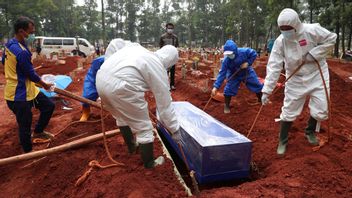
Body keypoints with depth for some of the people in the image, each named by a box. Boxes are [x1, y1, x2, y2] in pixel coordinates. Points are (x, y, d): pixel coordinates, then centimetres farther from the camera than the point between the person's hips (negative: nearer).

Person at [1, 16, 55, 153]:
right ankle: (28, 152, 21)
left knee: (49, 106, 16)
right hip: (19, 95, -10)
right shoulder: (22, 52, -26)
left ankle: (38, 132, 31)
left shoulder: (9, 44, 4)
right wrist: (45, 85, -1)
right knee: (25, 126, 5)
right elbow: (31, 74, -18)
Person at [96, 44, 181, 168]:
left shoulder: (137, 48, 22)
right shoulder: (159, 69, 4)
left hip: (101, 79, 9)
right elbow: (164, 103, 6)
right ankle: (149, 163, 28)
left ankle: (131, 146, 52)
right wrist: (175, 129, 15)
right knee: (144, 127, 11)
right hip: (121, 87, -8)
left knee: (122, 116, 32)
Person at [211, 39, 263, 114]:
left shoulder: (244, 52, -32)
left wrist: (248, 63, -29)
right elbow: (222, 73, -31)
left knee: (257, 85, 10)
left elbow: (254, 53, -14)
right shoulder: (226, 61, -31)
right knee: (229, 89, -14)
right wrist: (216, 86, -39)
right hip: (234, 76, -1)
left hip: (247, 72, 1)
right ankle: (226, 106, 9)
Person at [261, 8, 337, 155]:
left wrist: (312, 54, -19)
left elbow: (331, 38, -6)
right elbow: (273, 66, -19)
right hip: (295, 79, 0)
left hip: (317, 75, 0)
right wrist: (266, 90, -24)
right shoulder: (280, 41, -17)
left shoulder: (312, 30, -20)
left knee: (320, 109, 2)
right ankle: (282, 141, 20)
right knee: (288, 111, 2)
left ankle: (310, 131, 34)